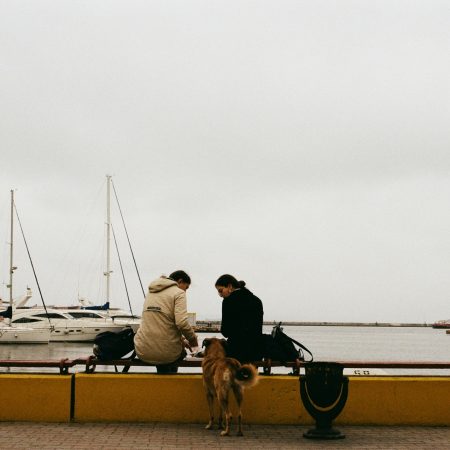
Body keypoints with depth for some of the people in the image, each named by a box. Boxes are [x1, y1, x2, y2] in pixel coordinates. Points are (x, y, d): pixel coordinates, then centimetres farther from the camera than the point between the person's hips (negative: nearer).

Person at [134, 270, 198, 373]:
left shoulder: (151, 292, 17)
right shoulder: (178, 293, -4)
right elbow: (182, 322, -17)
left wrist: (181, 339, 24)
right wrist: (192, 339, 0)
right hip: (166, 352, -5)